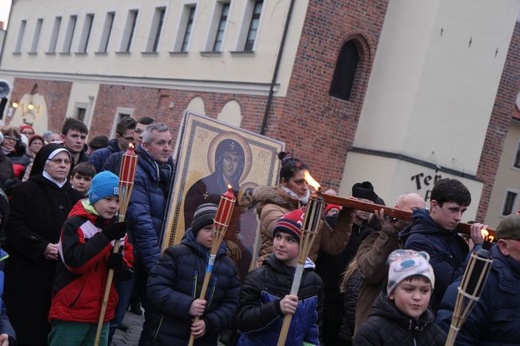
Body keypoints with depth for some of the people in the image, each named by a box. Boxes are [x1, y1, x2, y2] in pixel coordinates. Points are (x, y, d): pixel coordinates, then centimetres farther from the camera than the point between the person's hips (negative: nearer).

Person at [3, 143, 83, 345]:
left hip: (61, 274, 4)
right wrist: (43, 247, -18)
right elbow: (14, 228, -10)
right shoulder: (25, 190, -1)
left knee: (53, 327, 4)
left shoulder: (75, 197, 14)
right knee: (25, 325, -1)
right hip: (27, 272, -4)